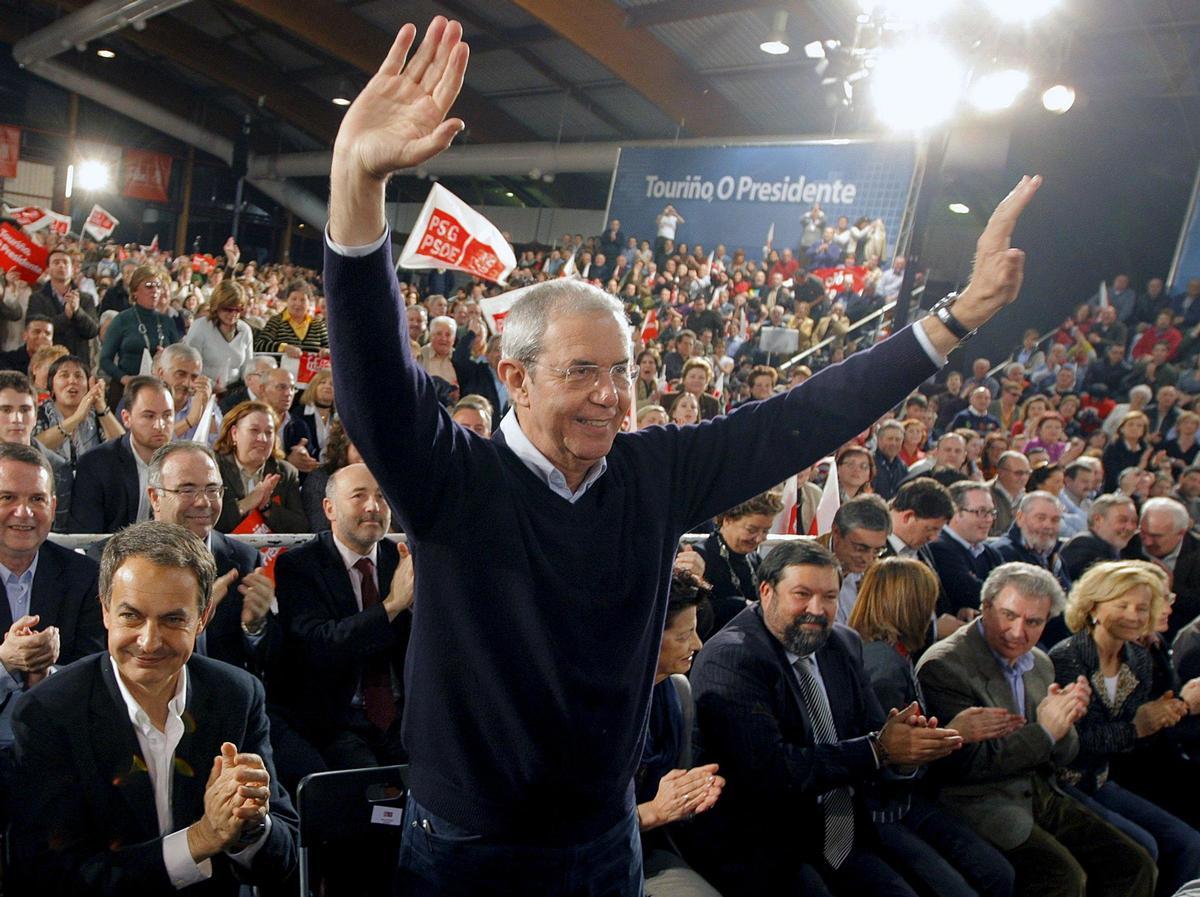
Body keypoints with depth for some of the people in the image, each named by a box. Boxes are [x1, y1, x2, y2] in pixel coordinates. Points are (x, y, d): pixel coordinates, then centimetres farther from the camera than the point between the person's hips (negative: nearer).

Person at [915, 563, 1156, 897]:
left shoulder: (1040, 663, 11)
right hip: (982, 804, -8)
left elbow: (1063, 755, 14)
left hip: (1041, 796, 8)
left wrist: (1065, 721, -9)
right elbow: (967, 763, -17)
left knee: (1135, 866, -3)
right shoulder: (943, 666, -14)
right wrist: (1044, 731, -16)